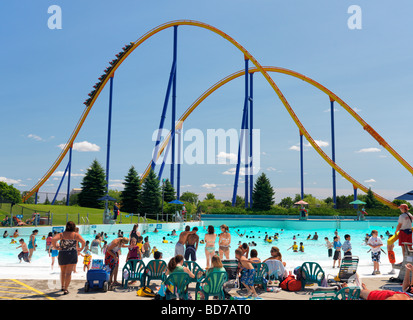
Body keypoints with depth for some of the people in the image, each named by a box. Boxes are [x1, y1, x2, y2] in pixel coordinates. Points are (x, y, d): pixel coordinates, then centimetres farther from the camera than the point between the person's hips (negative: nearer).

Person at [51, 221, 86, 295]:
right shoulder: (76, 235, -2)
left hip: (62, 254, 2)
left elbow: (53, 240, -16)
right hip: (72, 254, -2)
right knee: (68, 273, 2)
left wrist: (56, 247, -2)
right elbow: (83, 242, -15)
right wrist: (81, 249, 0)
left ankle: (62, 286, 34)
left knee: (62, 272, 21)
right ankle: (66, 289, -3)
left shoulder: (61, 234, 1)